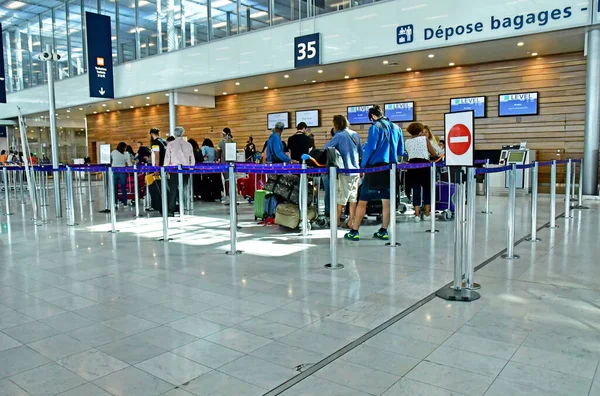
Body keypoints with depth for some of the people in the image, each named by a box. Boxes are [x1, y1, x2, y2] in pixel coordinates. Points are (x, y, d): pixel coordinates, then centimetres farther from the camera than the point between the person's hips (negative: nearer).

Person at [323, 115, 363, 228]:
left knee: (342, 197, 3)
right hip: (356, 169, 6)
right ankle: (350, 222, 8)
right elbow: (361, 152, 16)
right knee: (353, 197, 5)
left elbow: (325, 148, -13)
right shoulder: (355, 134, 9)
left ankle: (337, 220, 13)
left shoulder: (339, 135, -10)